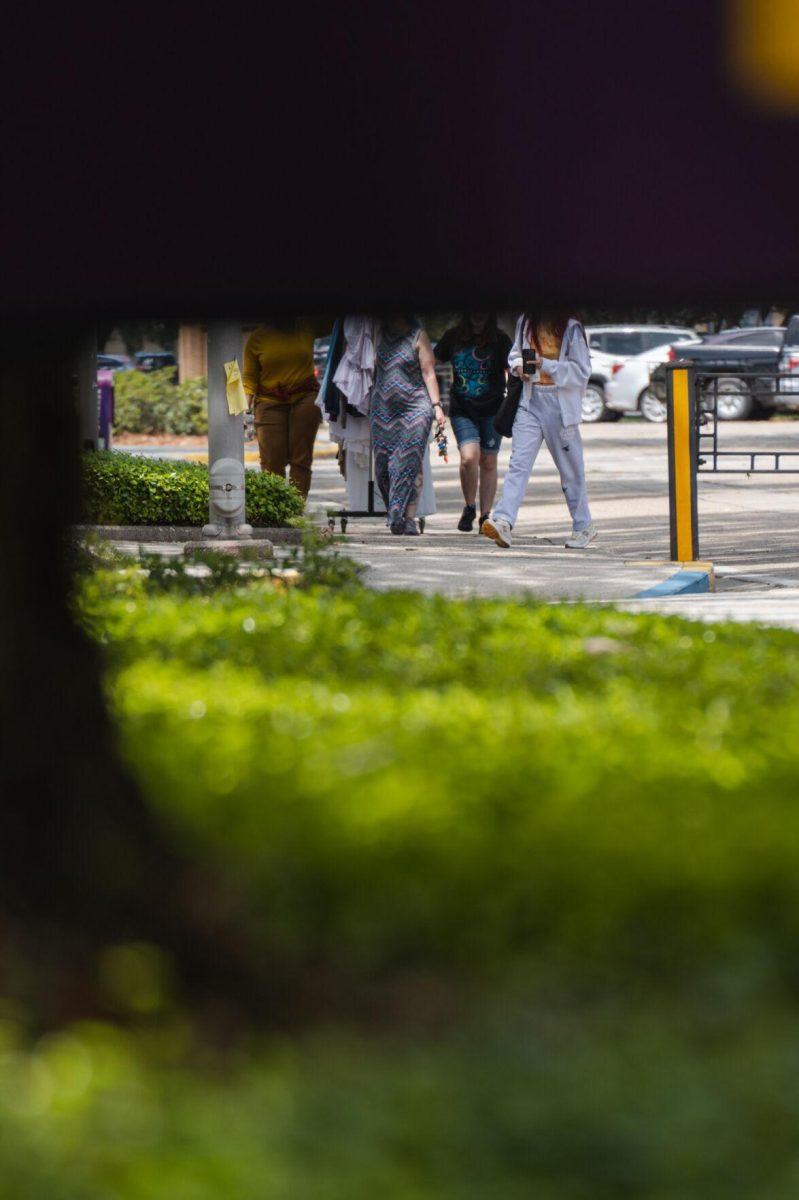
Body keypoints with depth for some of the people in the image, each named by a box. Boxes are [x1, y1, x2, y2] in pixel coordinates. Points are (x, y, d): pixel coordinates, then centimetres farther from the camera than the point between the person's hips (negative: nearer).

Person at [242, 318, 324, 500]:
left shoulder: (306, 328, 7)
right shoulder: (257, 337, 4)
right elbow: (249, 376, 4)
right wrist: (247, 400, -10)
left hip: (304, 398, 1)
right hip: (270, 402, -1)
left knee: (301, 457, -7)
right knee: (272, 461, -11)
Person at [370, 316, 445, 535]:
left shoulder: (417, 335, 2)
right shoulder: (379, 333, 12)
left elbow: (428, 373, 0)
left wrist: (436, 405, -8)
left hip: (414, 408, -4)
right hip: (383, 408, 4)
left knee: (411, 464, -11)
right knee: (384, 466, -2)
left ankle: (408, 519, -12)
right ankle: (396, 518, 5)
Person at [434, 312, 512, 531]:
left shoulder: (500, 340, -3)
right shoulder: (453, 337, 2)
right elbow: (433, 362, 14)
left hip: (491, 409, 0)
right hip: (461, 410, 0)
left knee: (488, 462, 6)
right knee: (469, 457, -17)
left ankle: (485, 516, 18)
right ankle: (469, 507, 5)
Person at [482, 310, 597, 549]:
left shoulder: (572, 328, -6)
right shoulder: (525, 323, 8)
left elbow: (582, 371, -8)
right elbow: (515, 353, 24)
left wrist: (546, 365, -19)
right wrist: (518, 365, 1)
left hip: (560, 405, -3)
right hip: (530, 401, 3)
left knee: (570, 469, 7)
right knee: (519, 462, -12)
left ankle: (584, 526, 23)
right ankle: (503, 522, -24)